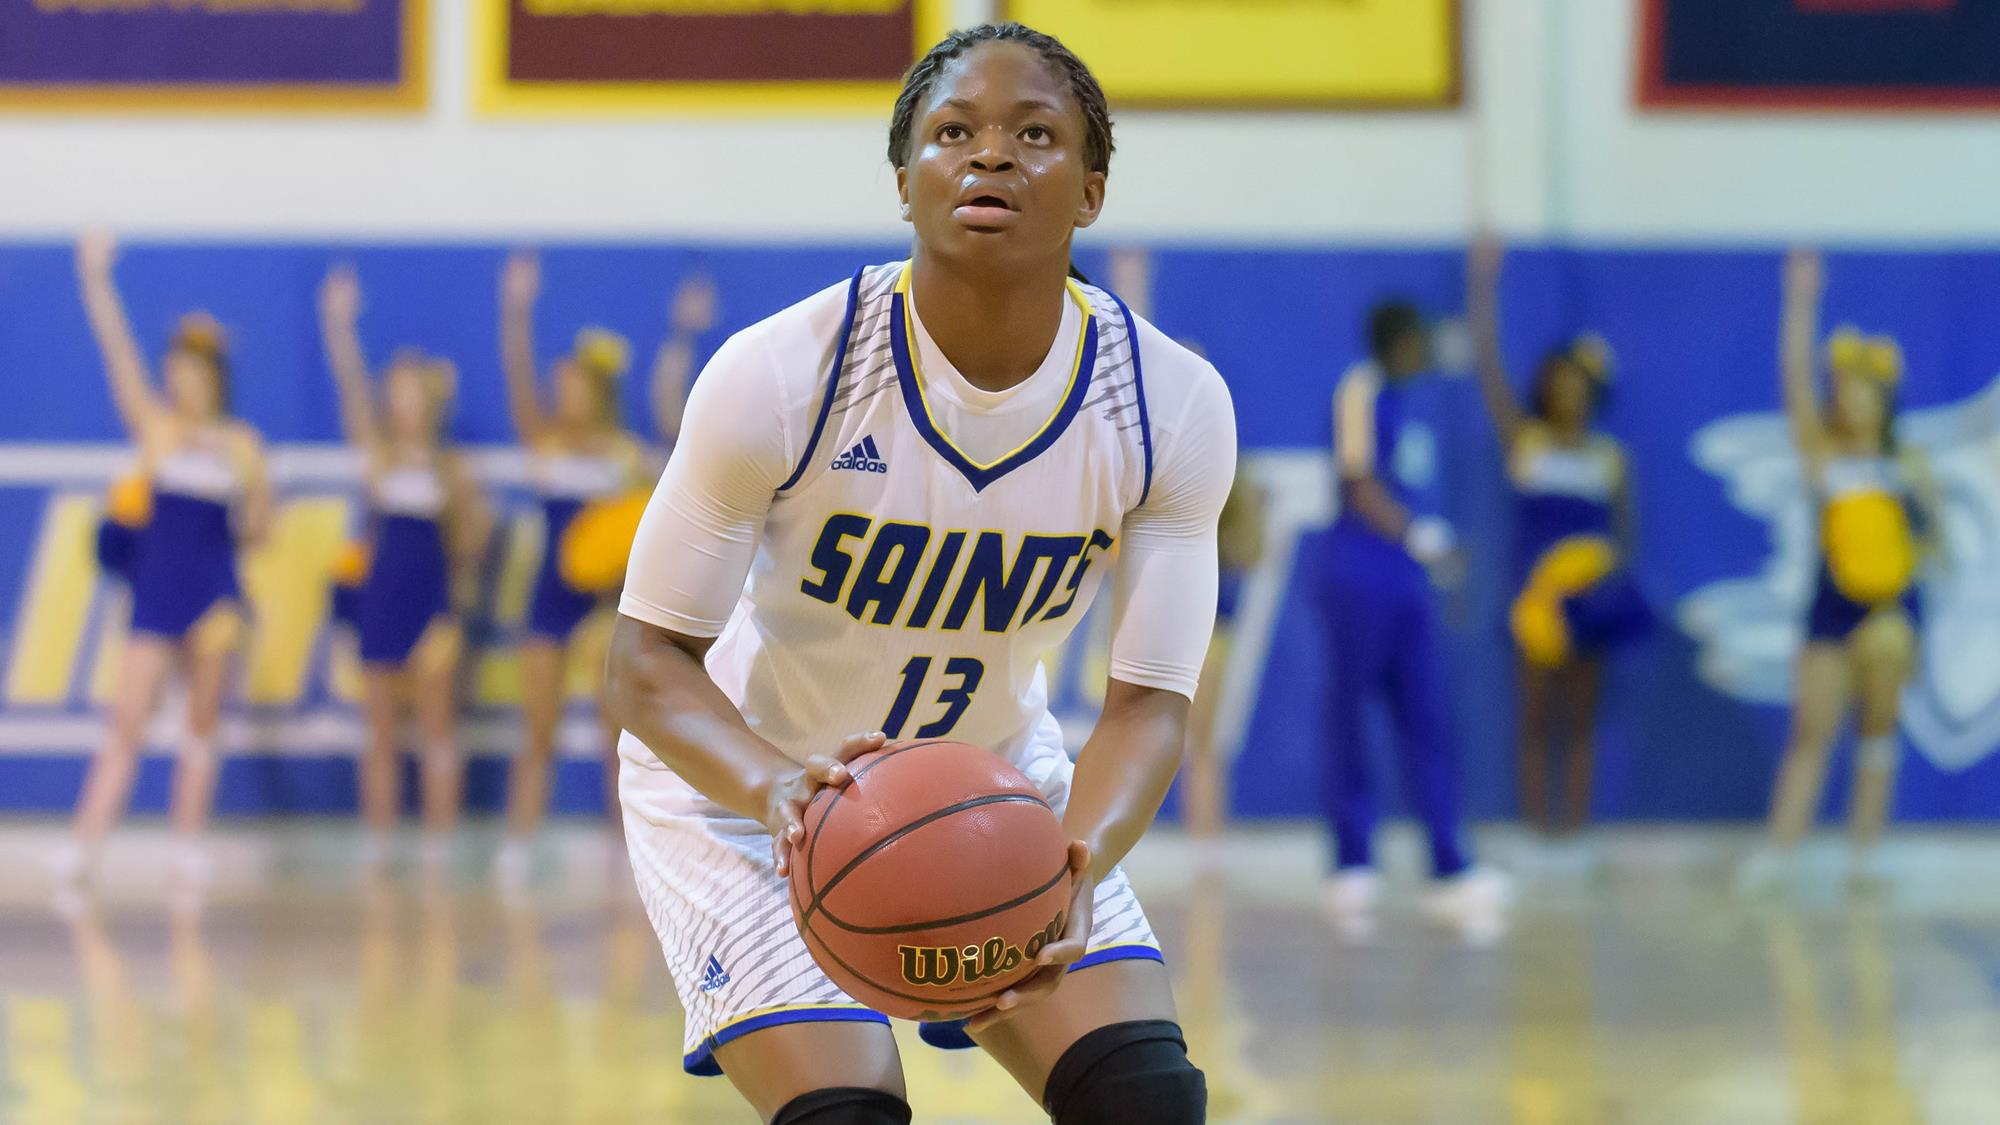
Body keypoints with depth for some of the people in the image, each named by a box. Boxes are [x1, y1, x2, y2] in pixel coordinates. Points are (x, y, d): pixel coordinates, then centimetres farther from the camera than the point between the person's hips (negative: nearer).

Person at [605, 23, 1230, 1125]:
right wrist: (778, 787, -42)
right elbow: (651, 661, -21)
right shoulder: (779, 375, -27)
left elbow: (1148, 701, -15)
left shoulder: (1174, 407, -19)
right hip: (748, 776, -3)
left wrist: (1077, 869, -36)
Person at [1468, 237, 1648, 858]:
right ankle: (1538, 825, 0)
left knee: (1581, 715, 3)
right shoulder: (1523, 438, 3)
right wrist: (1484, 282, -11)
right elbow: (1488, 363, -4)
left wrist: (1611, 562, -12)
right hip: (1537, 587, -2)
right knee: (1537, 713, -1)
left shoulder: (1609, 453, 10)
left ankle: (1576, 826, 4)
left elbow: (1623, 524, 10)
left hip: (1589, 588, 2)